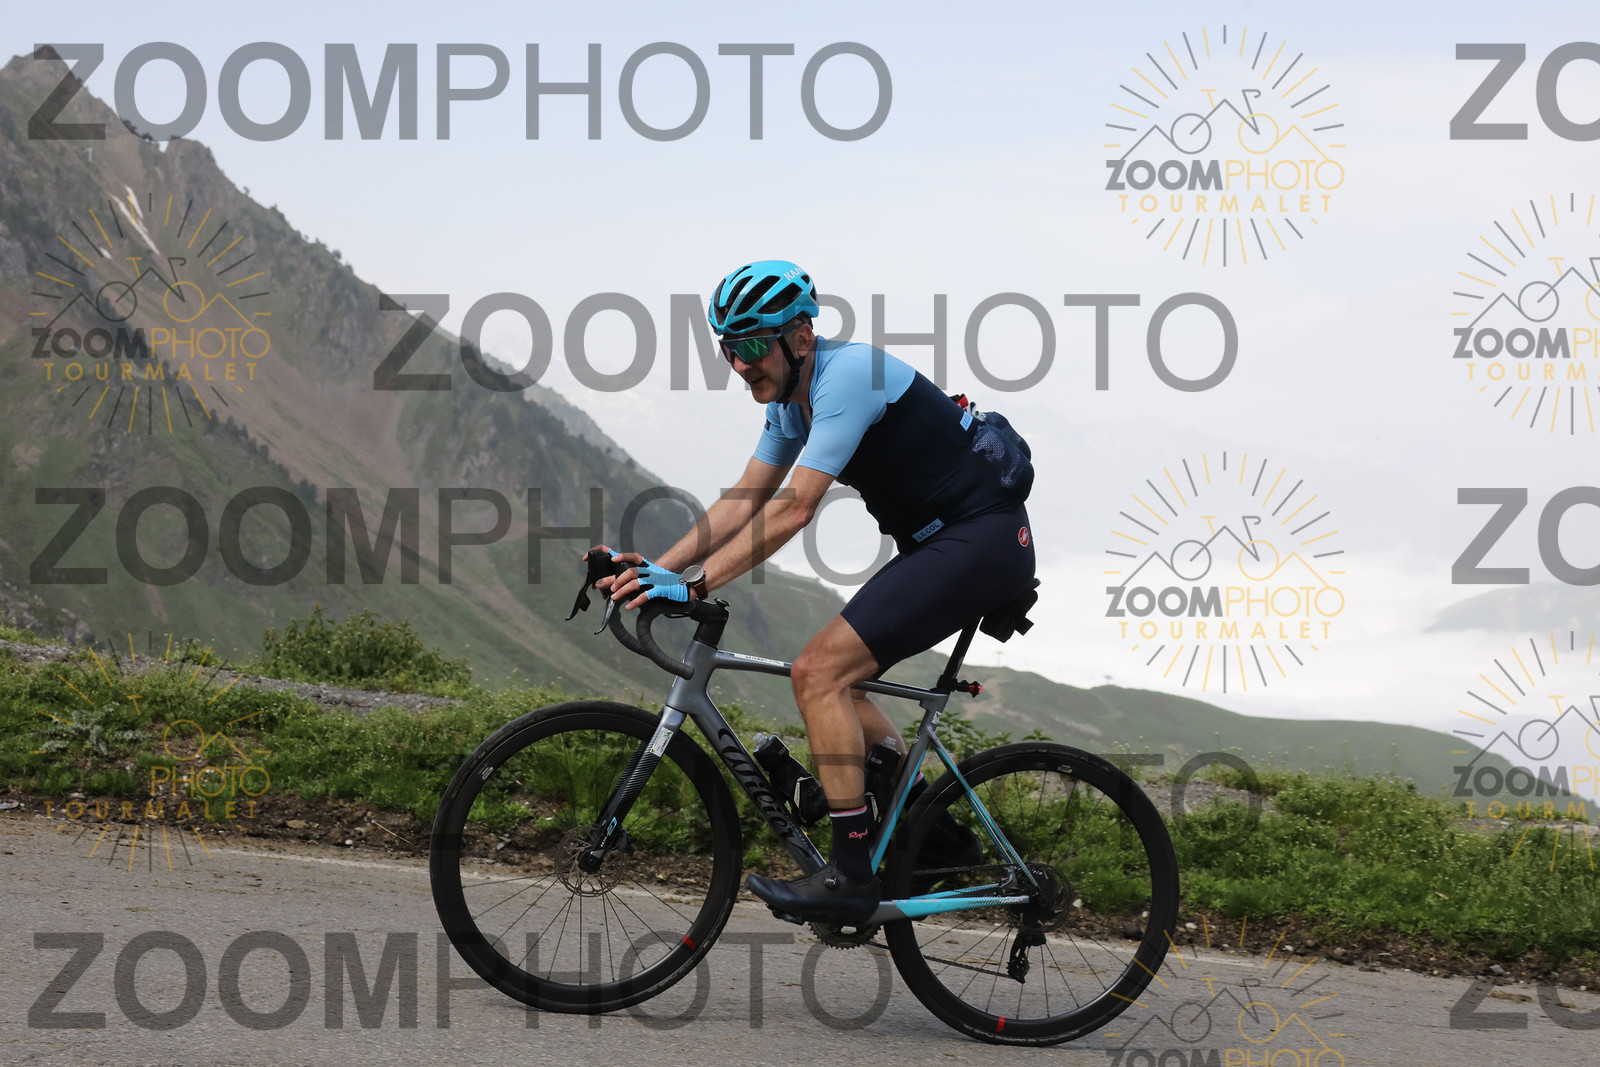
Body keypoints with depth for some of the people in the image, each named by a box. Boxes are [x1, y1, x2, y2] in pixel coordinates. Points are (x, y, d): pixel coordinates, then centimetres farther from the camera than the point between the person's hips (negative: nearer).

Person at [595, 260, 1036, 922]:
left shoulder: (849, 374, -20)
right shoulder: (791, 400, 10)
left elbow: (793, 508, -26)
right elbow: (744, 501, 11)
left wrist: (694, 586, -27)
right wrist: (658, 569, -2)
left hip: (984, 539, -10)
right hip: (938, 544, 10)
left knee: (818, 671, -16)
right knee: (833, 680, 13)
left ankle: (851, 875, -15)